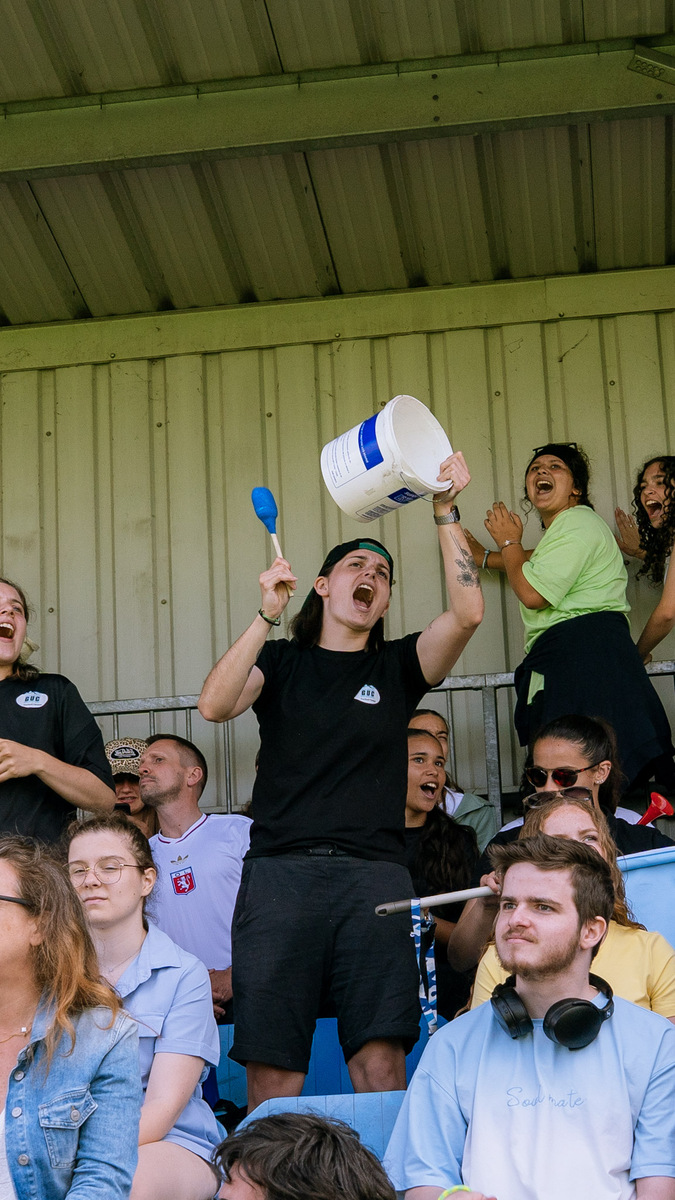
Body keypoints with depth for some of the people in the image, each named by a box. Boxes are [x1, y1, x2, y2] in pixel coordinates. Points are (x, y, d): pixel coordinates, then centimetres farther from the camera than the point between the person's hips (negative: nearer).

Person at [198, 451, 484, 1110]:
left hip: (374, 876, 1)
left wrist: (446, 511, -2)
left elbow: (467, 612, 2)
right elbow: (214, 705, -2)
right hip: (280, 872, -1)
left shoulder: (396, 667, 19)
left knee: (380, 1063, -9)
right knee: (271, 1069, -5)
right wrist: (266, 616, -8)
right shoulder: (281, 662, 17)